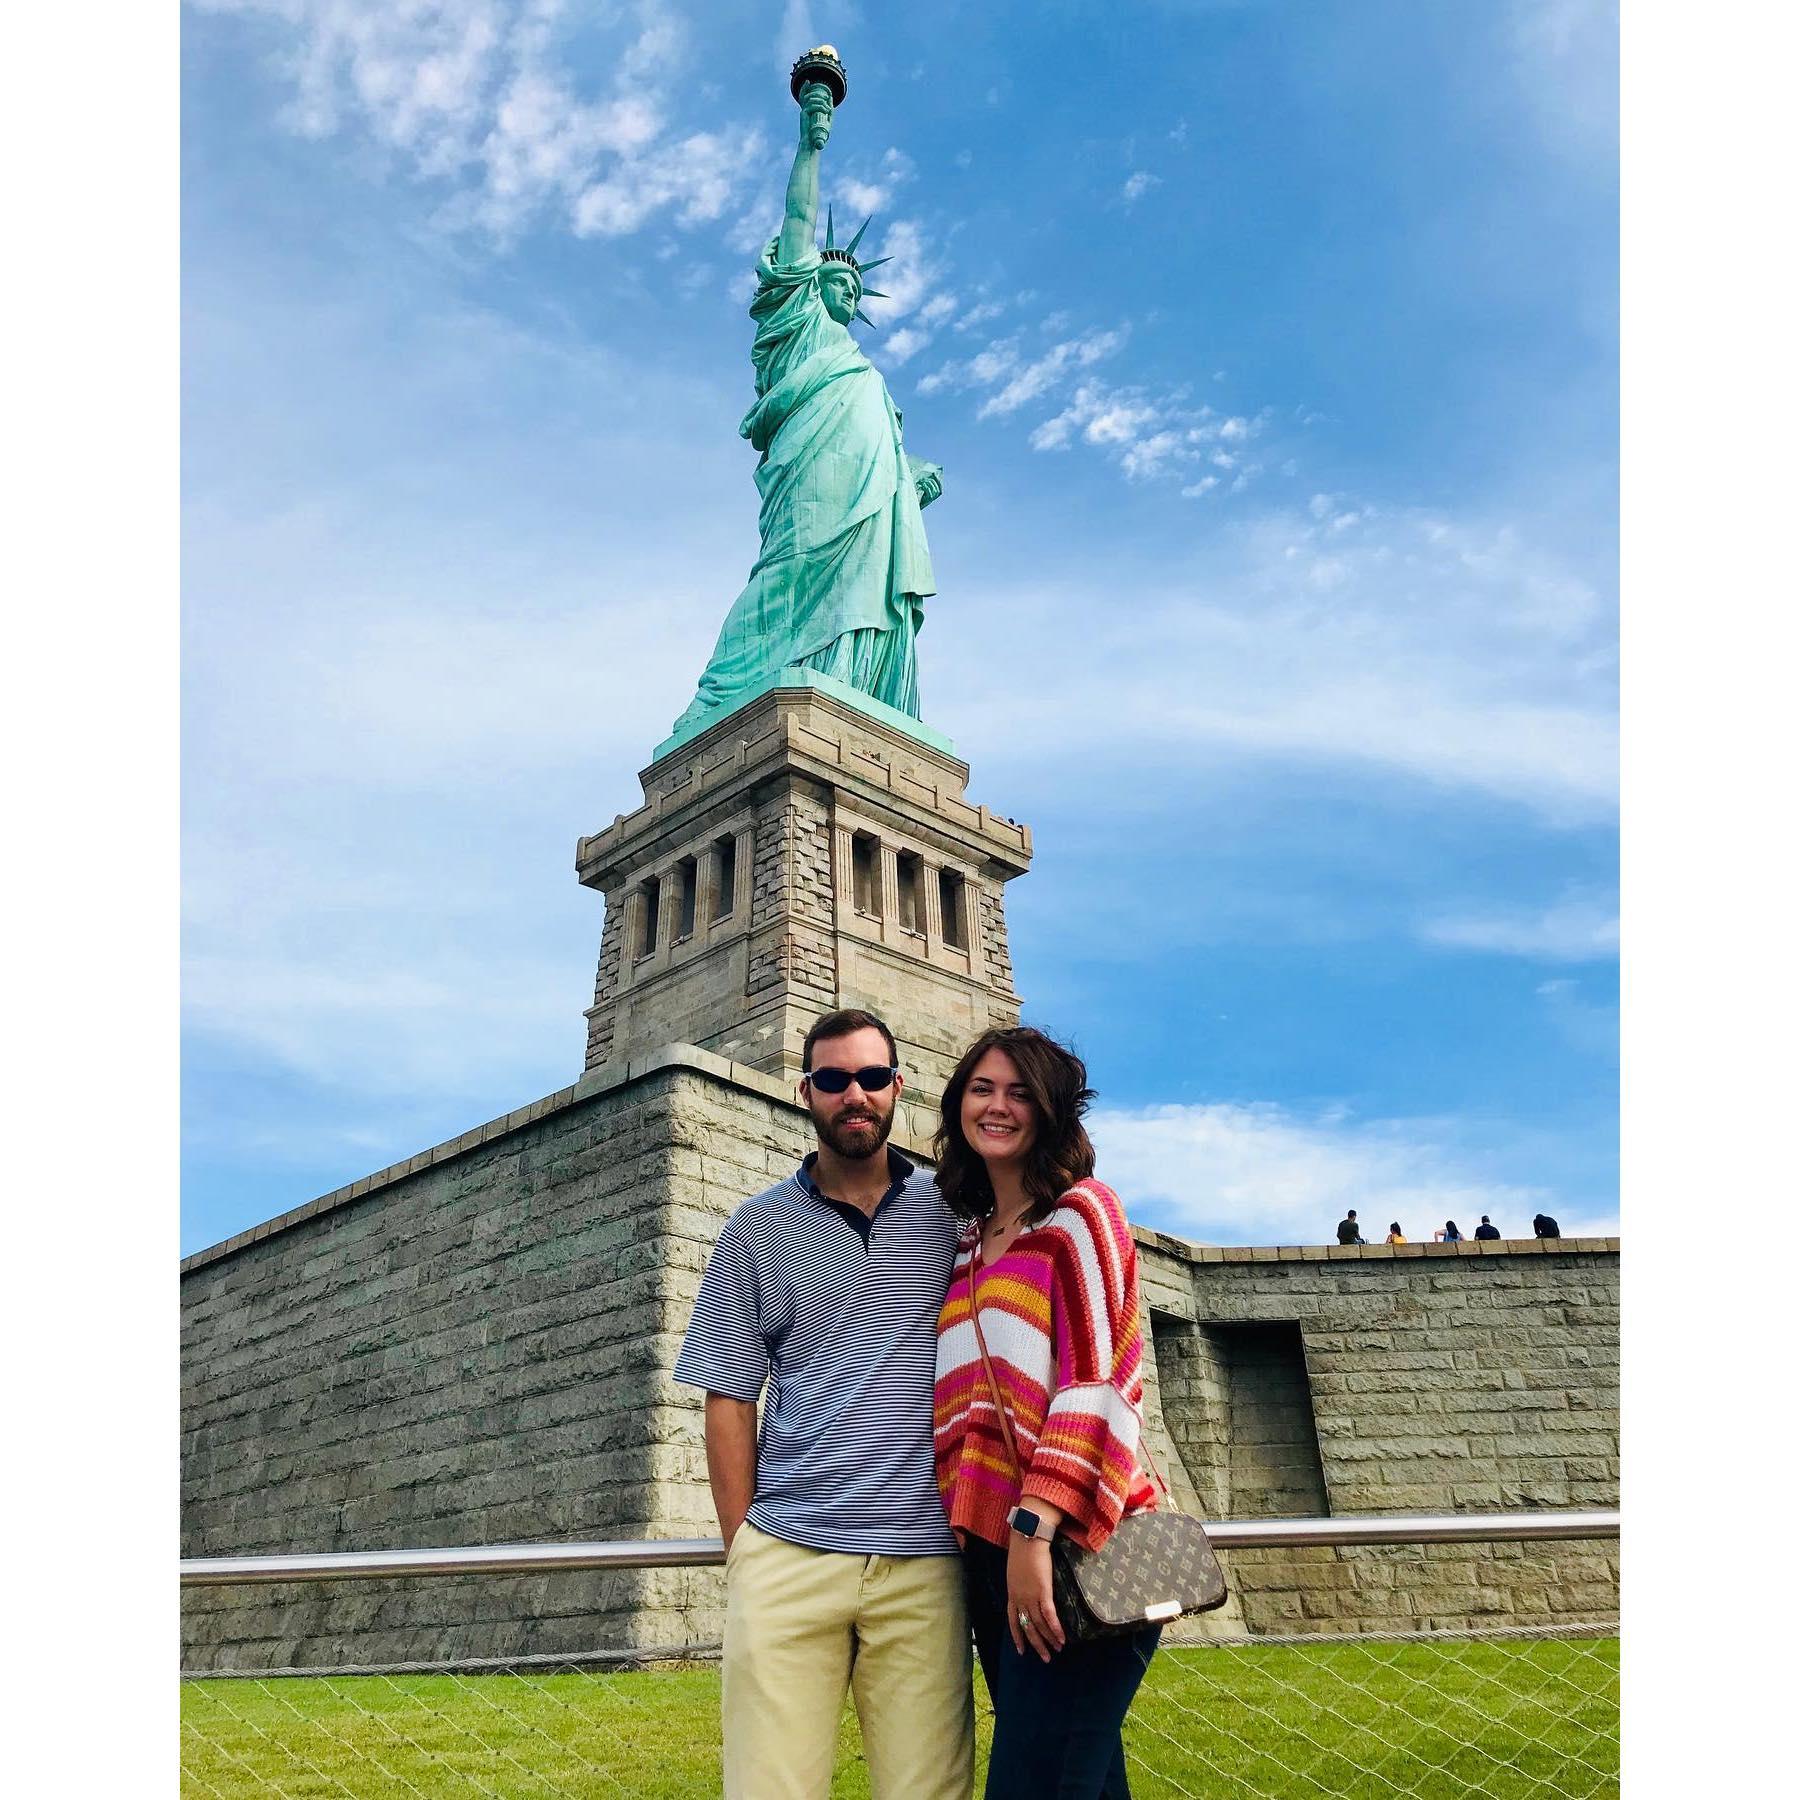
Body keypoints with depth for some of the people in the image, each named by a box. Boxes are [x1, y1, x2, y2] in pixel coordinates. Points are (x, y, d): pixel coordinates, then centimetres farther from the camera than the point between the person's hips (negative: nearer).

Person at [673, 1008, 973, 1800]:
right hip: (787, 1556, 0)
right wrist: (743, 1551, 3)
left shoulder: (954, 1212, 6)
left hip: (923, 1559, 0)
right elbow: (729, 1400, 7)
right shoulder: (758, 1229, 6)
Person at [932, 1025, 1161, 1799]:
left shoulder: (1080, 1211, -2)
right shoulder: (968, 1243, 17)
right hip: (989, 1544, 7)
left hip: (1066, 1543, -6)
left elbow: (1095, 1382, -12)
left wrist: (1034, 1530, -19)